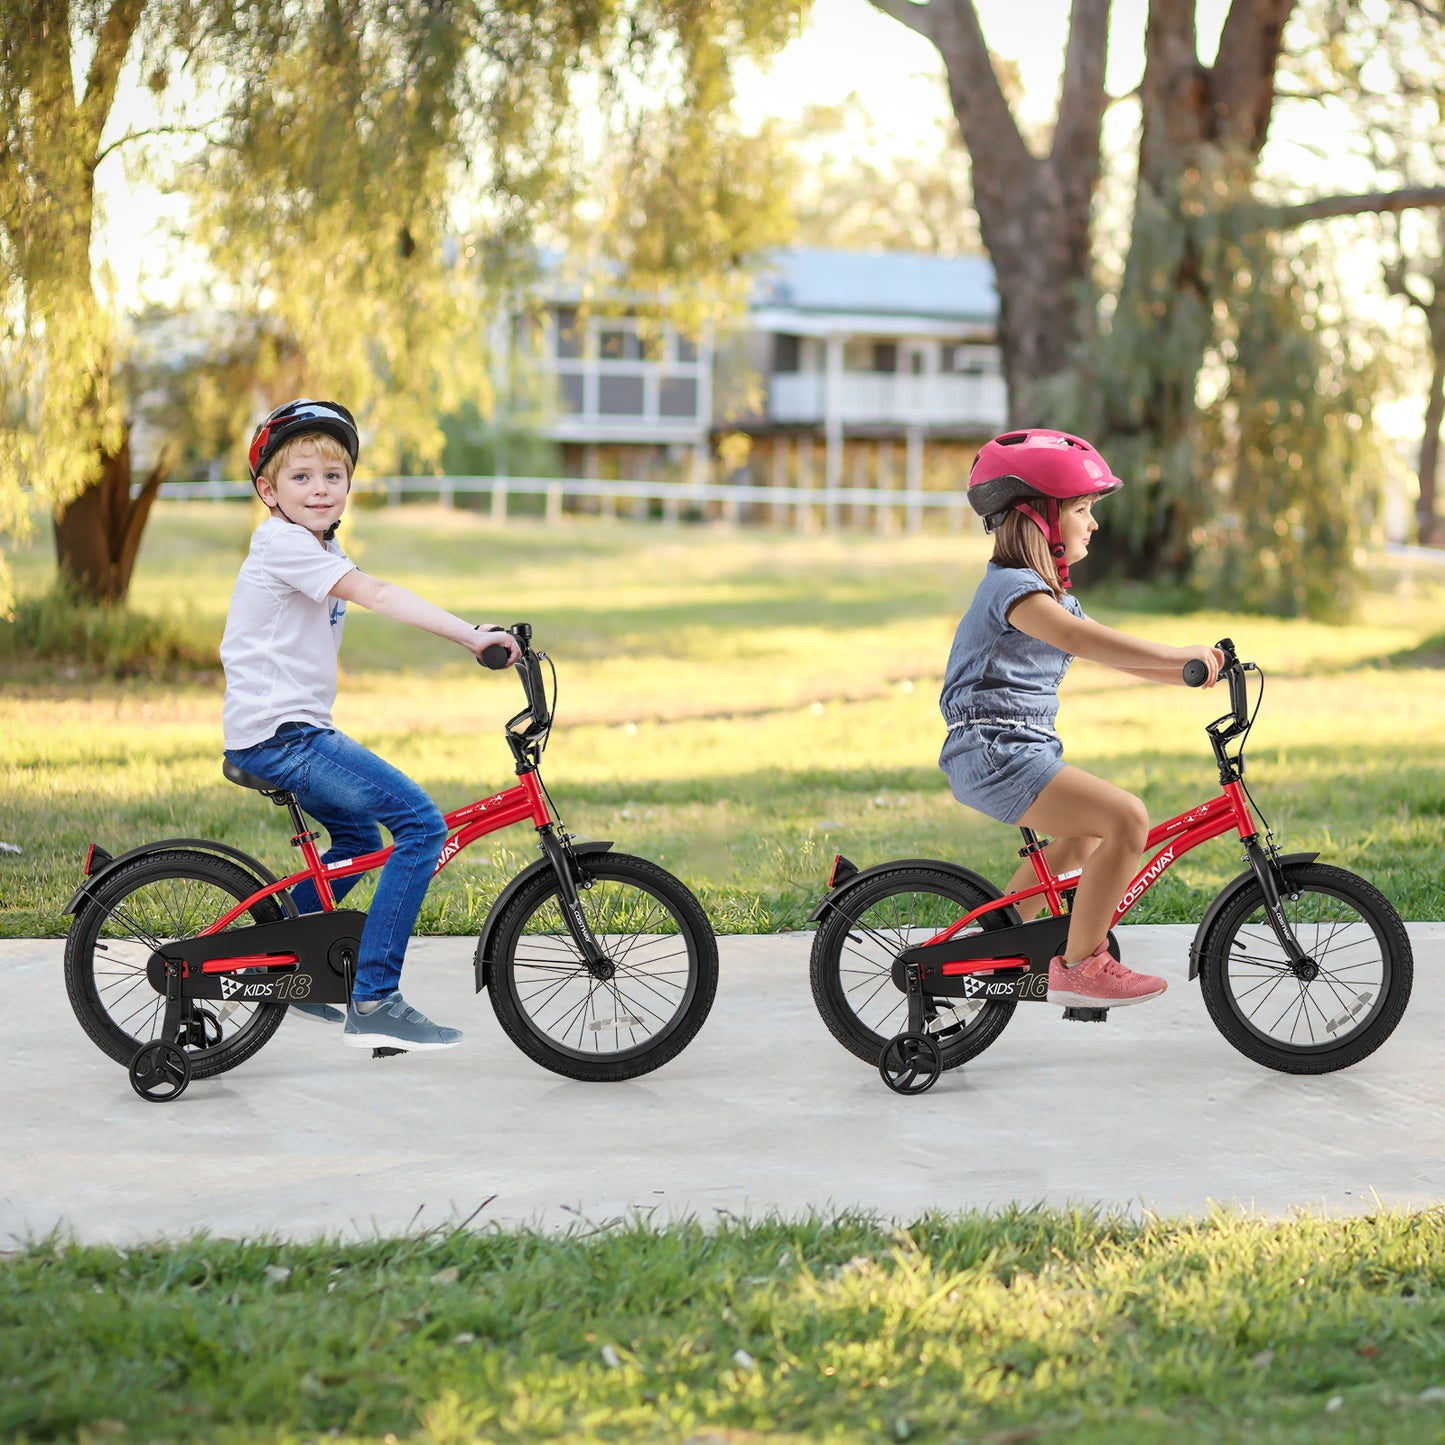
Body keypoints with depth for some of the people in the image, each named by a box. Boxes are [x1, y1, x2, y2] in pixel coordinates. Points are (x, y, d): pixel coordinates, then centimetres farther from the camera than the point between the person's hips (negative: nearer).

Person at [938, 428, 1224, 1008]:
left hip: (1021, 750, 11)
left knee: (1082, 839, 28)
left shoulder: (1050, 592, 20)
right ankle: (1079, 965, -14)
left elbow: (1112, 653, 20)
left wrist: (1192, 672, 6)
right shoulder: (1014, 586, -14)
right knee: (1127, 818, -20)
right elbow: (1077, 638, -30)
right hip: (996, 751, -11)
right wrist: (1180, 655, -31)